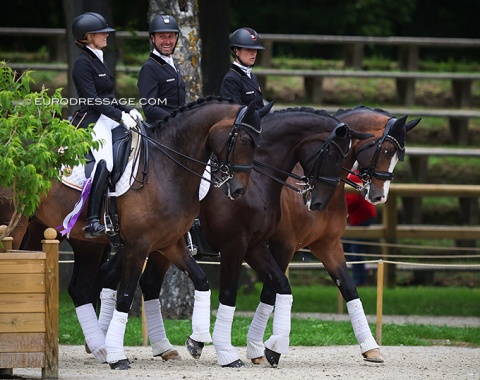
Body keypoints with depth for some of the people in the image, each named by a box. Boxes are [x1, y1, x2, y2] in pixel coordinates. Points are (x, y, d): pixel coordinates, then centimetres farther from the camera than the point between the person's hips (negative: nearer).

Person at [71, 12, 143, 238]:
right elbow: (91, 100, -17)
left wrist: (128, 111, 8)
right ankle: (92, 221, -34)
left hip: (108, 120, 10)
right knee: (105, 162, -29)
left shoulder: (97, 61, 20)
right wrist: (121, 116, -21)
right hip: (91, 122, -10)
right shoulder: (83, 63, -9)